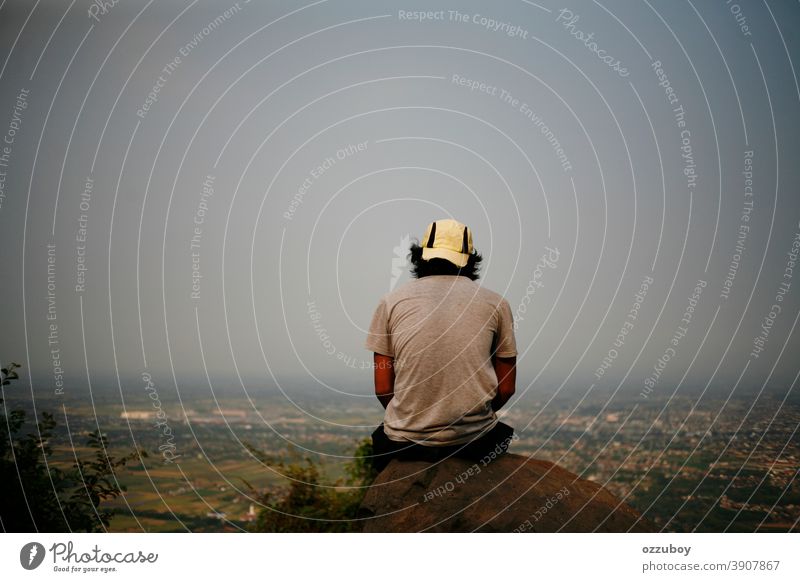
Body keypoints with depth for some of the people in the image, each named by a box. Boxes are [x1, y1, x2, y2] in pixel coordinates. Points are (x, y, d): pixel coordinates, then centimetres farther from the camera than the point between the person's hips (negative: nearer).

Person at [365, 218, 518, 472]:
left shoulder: (391, 302, 4)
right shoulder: (495, 302, 5)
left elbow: (383, 389, 3)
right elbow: (506, 389, 7)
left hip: (406, 441, 0)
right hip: (475, 439, 0)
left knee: (381, 437, 35)